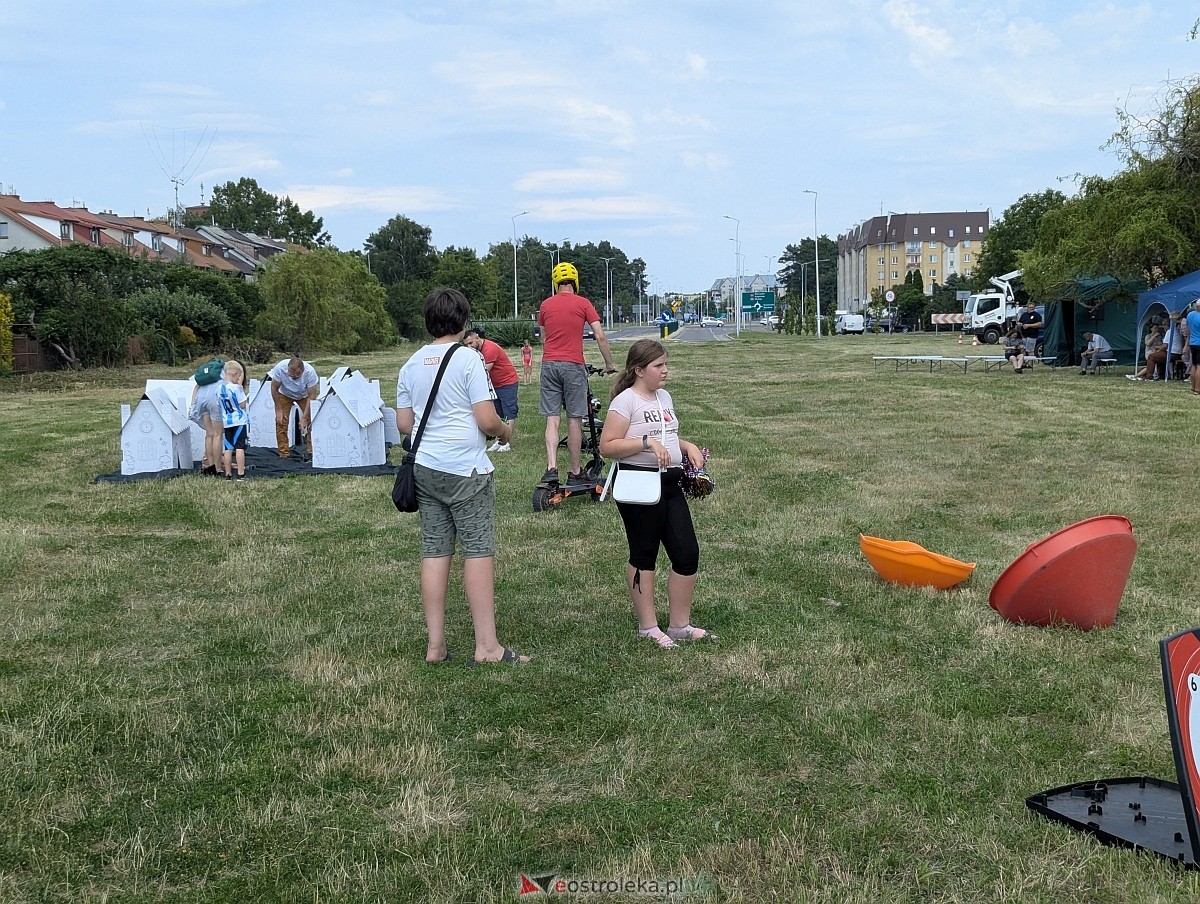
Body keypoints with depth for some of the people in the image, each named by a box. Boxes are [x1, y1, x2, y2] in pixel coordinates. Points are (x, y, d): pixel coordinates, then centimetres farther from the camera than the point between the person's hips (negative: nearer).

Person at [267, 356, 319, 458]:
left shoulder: (310, 371, -37)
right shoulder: (280, 368, -36)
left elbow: (311, 396, -28)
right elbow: (274, 388, -18)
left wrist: (304, 417, -30)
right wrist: (278, 410, -18)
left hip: (304, 395, 0)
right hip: (284, 394, 0)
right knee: (281, 422, -11)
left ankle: (312, 452, -8)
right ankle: (283, 453, -4)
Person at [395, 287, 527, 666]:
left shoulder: (411, 365, 9)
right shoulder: (469, 360, -9)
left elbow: (403, 423, 13)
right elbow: (487, 420, -12)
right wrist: (505, 431, 8)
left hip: (424, 468, 6)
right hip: (465, 470, -6)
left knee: (434, 552, 8)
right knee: (478, 551, -1)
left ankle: (435, 645, 11)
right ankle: (487, 645, 0)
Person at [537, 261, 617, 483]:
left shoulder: (545, 305, 10)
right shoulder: (583, 304, 0)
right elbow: (600, 336, -3)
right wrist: (609, 364, 6)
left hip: (549, 365, 3)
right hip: (573, 365, -3)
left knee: (552, 419, 2)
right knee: (574, 420, 4)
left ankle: (551, 467, -11)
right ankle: (574, 472, 9)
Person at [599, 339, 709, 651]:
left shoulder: (664, 397, 14)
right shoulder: (625, 401, -10)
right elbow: (607, 446, -17)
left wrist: (687, 446, 8)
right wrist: (646, 442, -25)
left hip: (670, 485, 7)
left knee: (687, 553, 4)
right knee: (643, 555, 5)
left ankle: (679, 625, 16)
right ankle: (648, 627, 16)